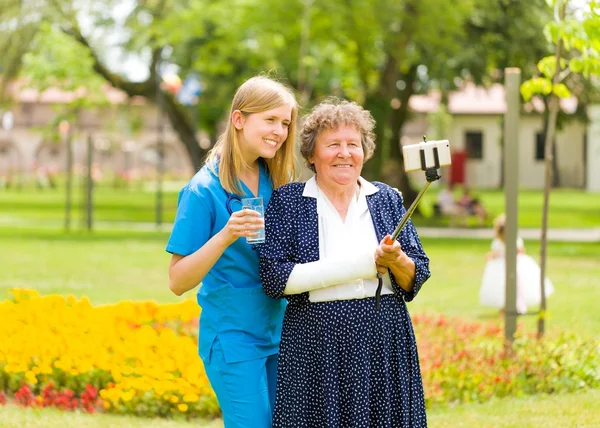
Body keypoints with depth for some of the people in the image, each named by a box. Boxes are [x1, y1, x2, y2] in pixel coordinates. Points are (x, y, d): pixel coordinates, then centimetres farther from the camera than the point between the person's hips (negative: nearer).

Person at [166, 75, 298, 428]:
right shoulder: (206, 190, -12)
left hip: (279, 333, 6)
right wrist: (225, 236, -28)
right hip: (234, 338, -6)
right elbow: (178, 282, -14)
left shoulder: (278, 182, 5)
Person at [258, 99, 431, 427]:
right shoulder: (288, 201, 1)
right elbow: (274, 277, -10)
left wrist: (397, 261, -16)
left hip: (386, 342, 3)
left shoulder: (388, 199, 10)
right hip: (316, 348, -2)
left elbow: (418, 277, 9)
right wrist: (365, 263, -12)